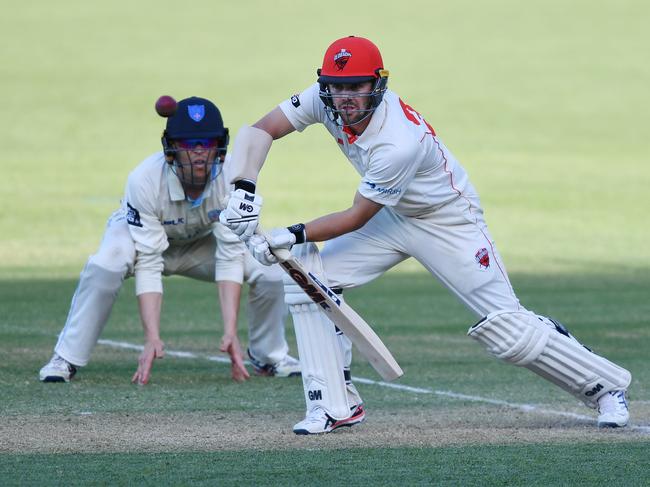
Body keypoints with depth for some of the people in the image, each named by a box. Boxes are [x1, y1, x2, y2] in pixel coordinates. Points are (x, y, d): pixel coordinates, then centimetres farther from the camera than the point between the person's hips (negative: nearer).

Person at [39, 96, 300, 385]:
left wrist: (230, 331, -40)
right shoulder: (144, 180, -37)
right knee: (105, 266, -36)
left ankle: (270, 356, 10)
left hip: (202, 243, 3)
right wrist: (152, 337, -45)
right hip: (144, 235, -2)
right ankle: (66, 359, -20)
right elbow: (148, 265, -37)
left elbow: (229, 257, -31)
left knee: (271, 271, -18)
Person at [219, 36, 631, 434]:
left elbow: (356, 218, -27)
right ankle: (334, 407, -3)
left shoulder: (399, 142, -37)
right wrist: (244, 189, -32)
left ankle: (606, 385, 10)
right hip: (393, 217, 7)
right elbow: (259, 131, -16)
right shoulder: (326, 100, -19)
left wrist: (293, 236, -31)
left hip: (449, 221, -7)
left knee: (506, 329, -10)